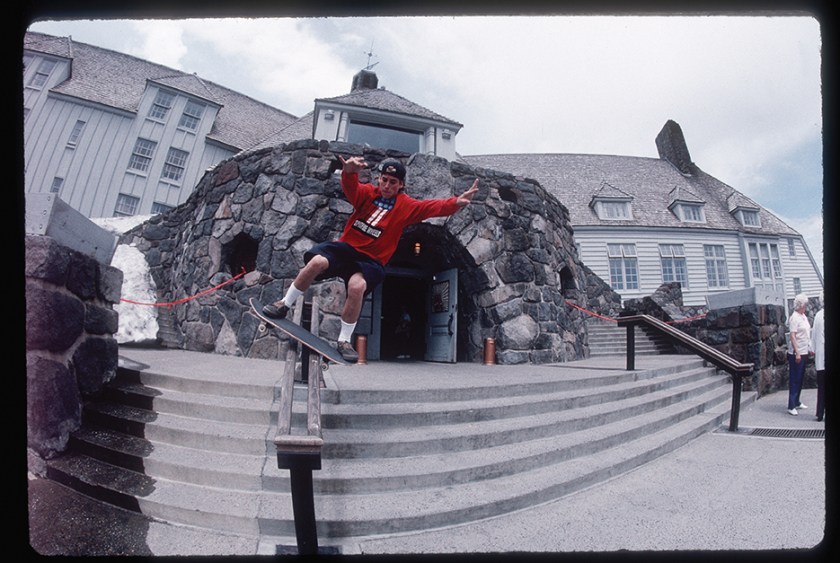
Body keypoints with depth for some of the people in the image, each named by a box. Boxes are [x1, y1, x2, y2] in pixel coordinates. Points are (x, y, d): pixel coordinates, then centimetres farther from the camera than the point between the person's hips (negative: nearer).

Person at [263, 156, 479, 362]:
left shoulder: (406, 206, 2)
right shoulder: (367, 193, 3)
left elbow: (433, 207, -12)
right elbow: (350, 187, -18)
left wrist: (455, 202, -32)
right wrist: (349, 172, -42)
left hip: (370, 260, -1)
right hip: (344, 247, 1)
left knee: (357, 286, -31)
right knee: (317, 262, -28)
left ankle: (344, 341, -10)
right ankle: (284, 305, -3)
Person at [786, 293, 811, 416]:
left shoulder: (803, 316, 11)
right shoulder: (794, 317, -15)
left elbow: (807, 334, 19)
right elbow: (792, 336, -19)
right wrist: (797, 353, -22)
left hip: (803, 353, 9)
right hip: (796, 354, -9)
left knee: (800, 379, 16)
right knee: (795, 380, -5)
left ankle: (796, 402, 26)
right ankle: (791, 406, -1)